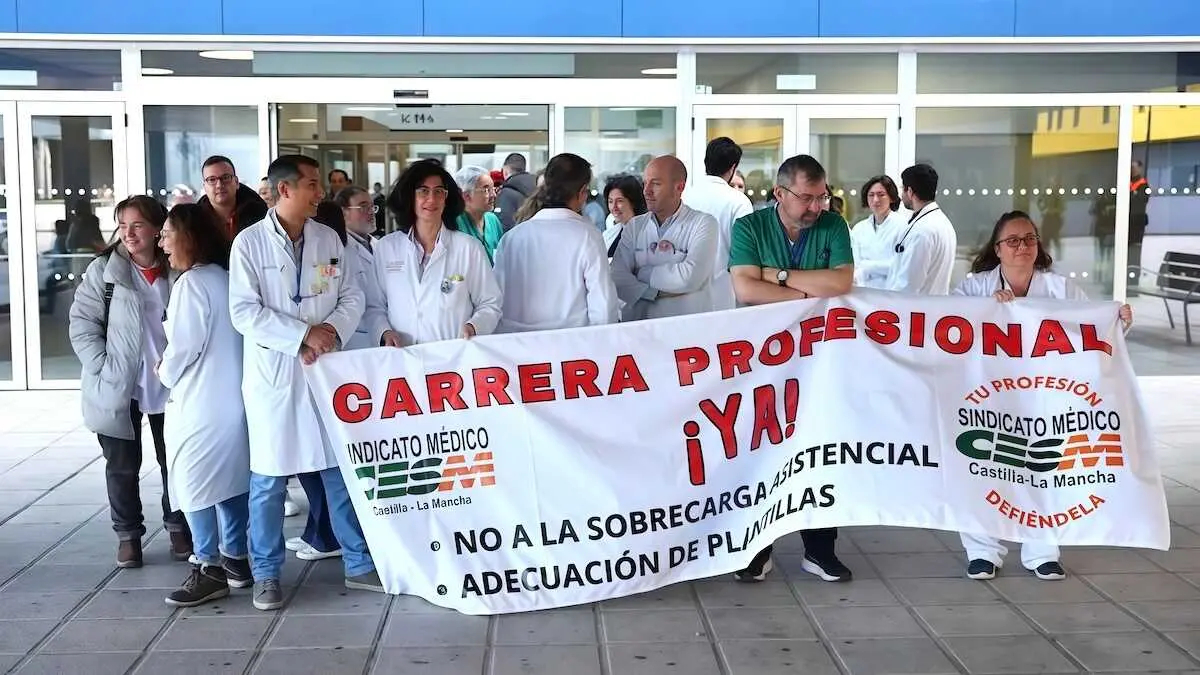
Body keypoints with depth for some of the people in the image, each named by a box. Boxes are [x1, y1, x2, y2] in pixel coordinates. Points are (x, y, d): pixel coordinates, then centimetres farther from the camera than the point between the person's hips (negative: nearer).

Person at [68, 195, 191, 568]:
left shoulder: (177, 272, 2)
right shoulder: (104, 270, -4)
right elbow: (82, 322, -5)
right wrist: (103, 368, -13)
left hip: (169, 386, 2)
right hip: (117, 387, -1)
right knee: (122, 466, 7)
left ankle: (178, 528, 25)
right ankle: (128, 534, 20)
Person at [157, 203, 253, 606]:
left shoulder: (192, 282, -15)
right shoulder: (227, 278, 11)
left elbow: (184, 345, -17)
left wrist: (166, 372, 2)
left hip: (201, 401, -9)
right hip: (232, 397, 9)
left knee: (194, 483, -2)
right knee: (231, 480, 14)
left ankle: (210, 569, 2)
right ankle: (236, 559, 22)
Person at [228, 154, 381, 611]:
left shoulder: (329, 239, 6)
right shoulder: (250, 243, -6)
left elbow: (352, 297, 7)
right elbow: (244, 313, -11)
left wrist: (331, 329, -12)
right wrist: (302, 335, -17)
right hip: (273, 373, -3)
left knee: (342, 470, 9)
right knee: (269, 480, 4)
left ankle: (358, 564, 20)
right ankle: (267, 574, 17)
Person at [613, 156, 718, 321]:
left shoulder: (704, 223, -1)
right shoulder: (634, 226, 10)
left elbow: (689, 277, -15)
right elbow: (617, 278, -2)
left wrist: (643, 273, -3)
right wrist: (656, 293, -15)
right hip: (635, 324, 0)